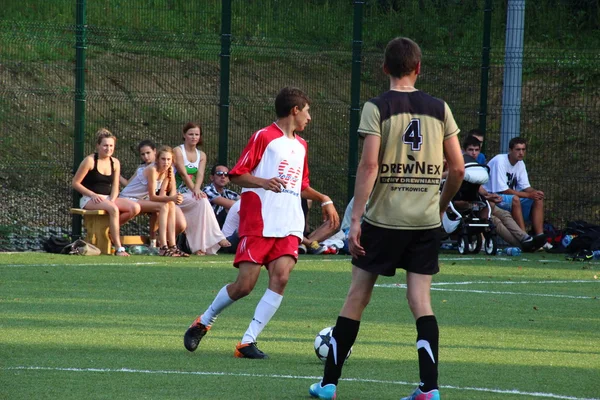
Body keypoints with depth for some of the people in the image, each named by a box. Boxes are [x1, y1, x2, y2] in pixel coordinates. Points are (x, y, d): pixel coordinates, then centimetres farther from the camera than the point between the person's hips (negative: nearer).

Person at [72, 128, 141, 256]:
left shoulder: (115, 163, 10)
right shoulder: (90, 161, -6)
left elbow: (115, 187, 9)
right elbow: (75, 183, -6)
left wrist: (112, 200, -12)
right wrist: (93, 195, -16)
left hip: (108, 199, 6)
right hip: (89, 200, -6)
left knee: (135, 208, -17)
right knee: (113, 209, -36)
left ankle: (109, 229, -4)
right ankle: (119, 249, -33)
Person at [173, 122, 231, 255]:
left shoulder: (201, 155, 13)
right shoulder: (178, 151, -4)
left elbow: (200, 174, -5)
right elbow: (183, 173, -15)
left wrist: (197, 189, -24)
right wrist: (194, 190, -25)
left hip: (192, 194, 5)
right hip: (178, 194, -5)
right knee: (202, 201, -30)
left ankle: (199, 247, -22)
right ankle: (216, 238, -29)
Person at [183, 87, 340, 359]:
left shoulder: (300, 145, 21)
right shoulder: (264, 137, -2)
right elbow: (236, 175, -6)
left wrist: (324, 200, 21)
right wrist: (264, 182, -21)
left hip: (289, 226, 6)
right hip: (258, 223, -6)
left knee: (281, 276, -16)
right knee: (245, 285, -8)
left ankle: (248, 342, -13)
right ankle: (203, 323, 17)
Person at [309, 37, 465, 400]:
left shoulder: (377, 108, -5)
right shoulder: (439, 109, 5)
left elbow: (369, 165, -13)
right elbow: (458, 168, 5)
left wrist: (356, 219, -12)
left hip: (384, 219, -2)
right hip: (426, 221, 2)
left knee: (358, 296, 7)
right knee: (421, 299, 5)